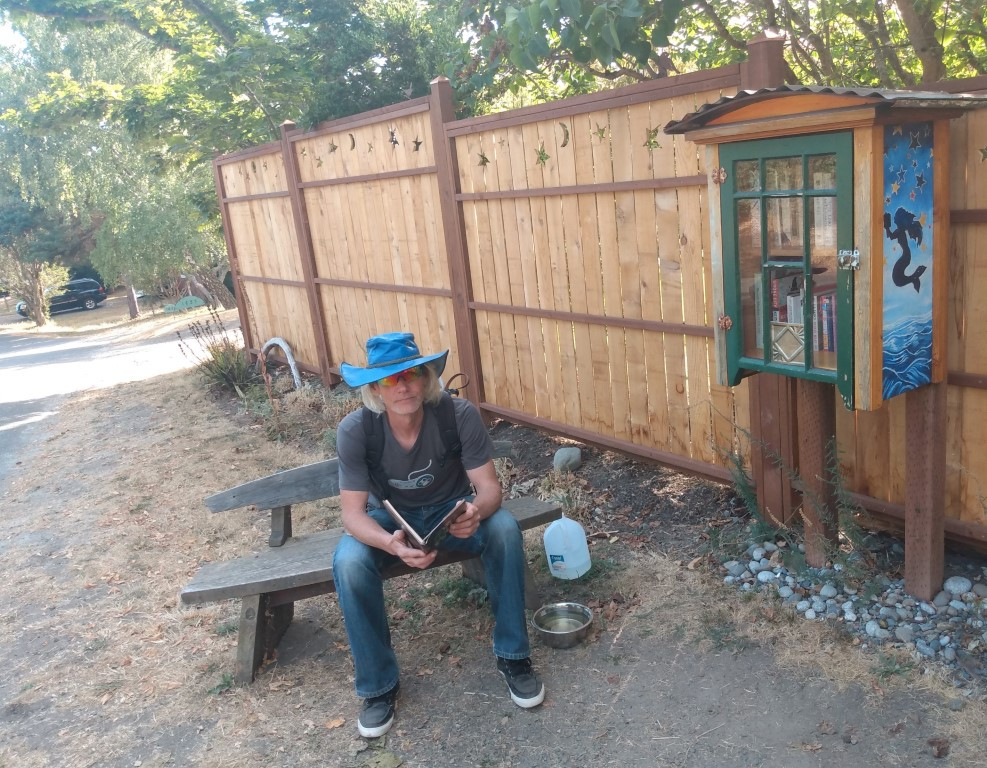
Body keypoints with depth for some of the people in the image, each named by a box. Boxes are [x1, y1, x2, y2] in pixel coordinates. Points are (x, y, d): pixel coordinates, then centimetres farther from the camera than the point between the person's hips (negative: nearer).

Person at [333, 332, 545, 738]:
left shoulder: (460, 414, -26)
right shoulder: (354, 430, -26)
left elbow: (489, 486, -22)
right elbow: (353, 513, -25)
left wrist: (476, 512, -48)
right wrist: (391, 544, -47)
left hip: (451, 508, 1)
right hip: (390, 517, 0)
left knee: (505, 528, -29)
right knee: (348, 563, -30)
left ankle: (513, 655, -10)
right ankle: (377, 684, -9)